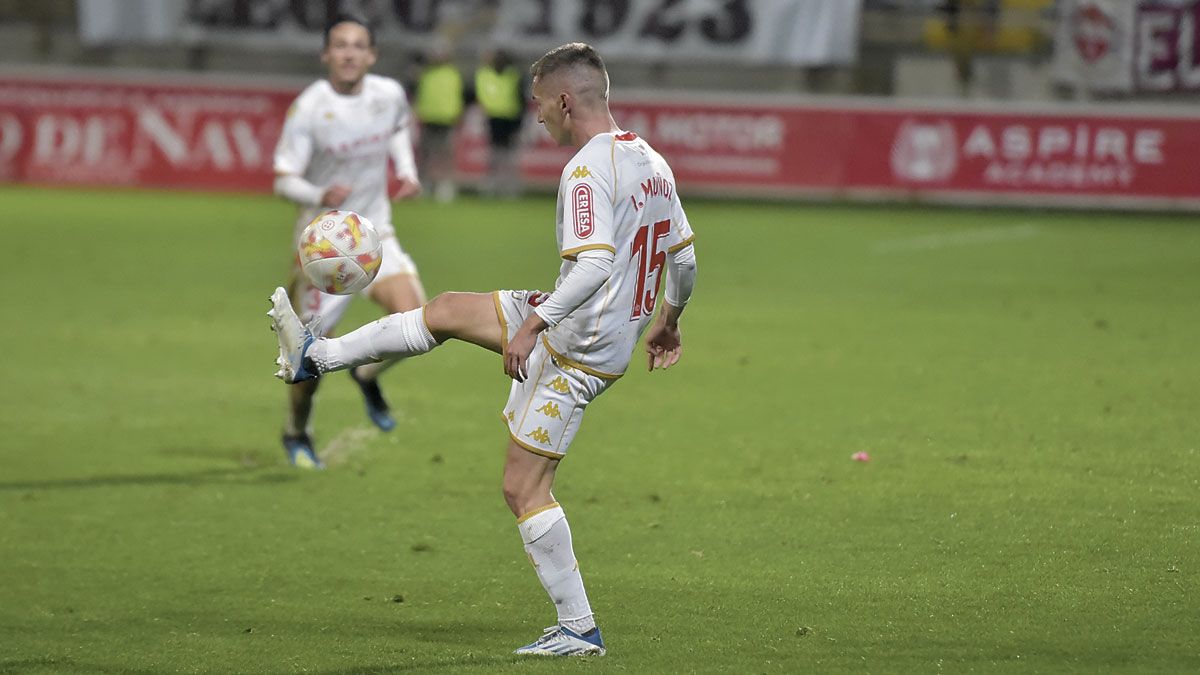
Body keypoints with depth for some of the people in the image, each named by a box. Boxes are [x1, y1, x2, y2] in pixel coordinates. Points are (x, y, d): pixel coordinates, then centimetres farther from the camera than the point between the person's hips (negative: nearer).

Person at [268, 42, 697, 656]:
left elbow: (593, 265, -35)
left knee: (524, 489, -3)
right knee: (446, 311, 18)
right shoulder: (652, 162, 5)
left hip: (575, 351, -10)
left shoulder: (588, 171, -23)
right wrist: (667, 323, 28)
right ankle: (315, 357, 30)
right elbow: (684, 258, 13)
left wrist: (533, 324, -32)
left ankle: (578, 629, 2)